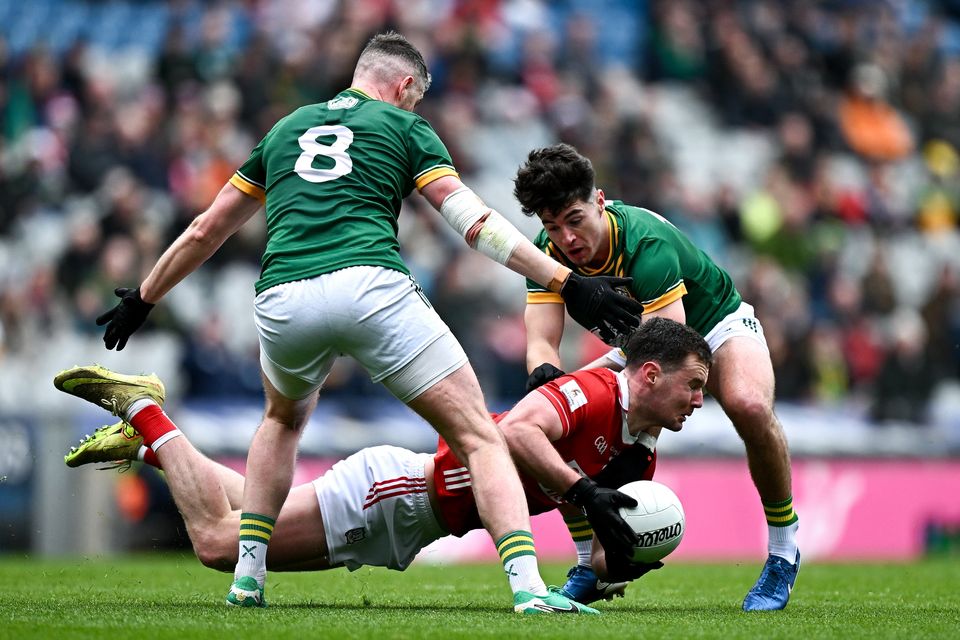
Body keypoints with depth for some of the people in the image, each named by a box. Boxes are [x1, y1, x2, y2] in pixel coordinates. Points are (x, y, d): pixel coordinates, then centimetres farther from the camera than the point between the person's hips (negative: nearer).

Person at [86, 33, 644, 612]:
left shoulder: (285, 130, 30)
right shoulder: (404, 127, 19)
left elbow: (206, 232, 34)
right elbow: (475, 222, 6)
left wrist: (143, 299, 47)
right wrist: (567, 282, 5)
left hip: (282, 299, 4)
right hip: (372, 284, -4)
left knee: (283, 422, 36)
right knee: (479, 438, 2)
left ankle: (248, 576, 26)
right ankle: (529, 588, -18)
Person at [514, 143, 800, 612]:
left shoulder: (646, 243, -37)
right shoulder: (548, 253, -18)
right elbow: (540, 342, -23)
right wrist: (545, 375, -49)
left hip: (719, 326, -6)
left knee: (749, 404, -38)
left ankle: (783, 550, -18)